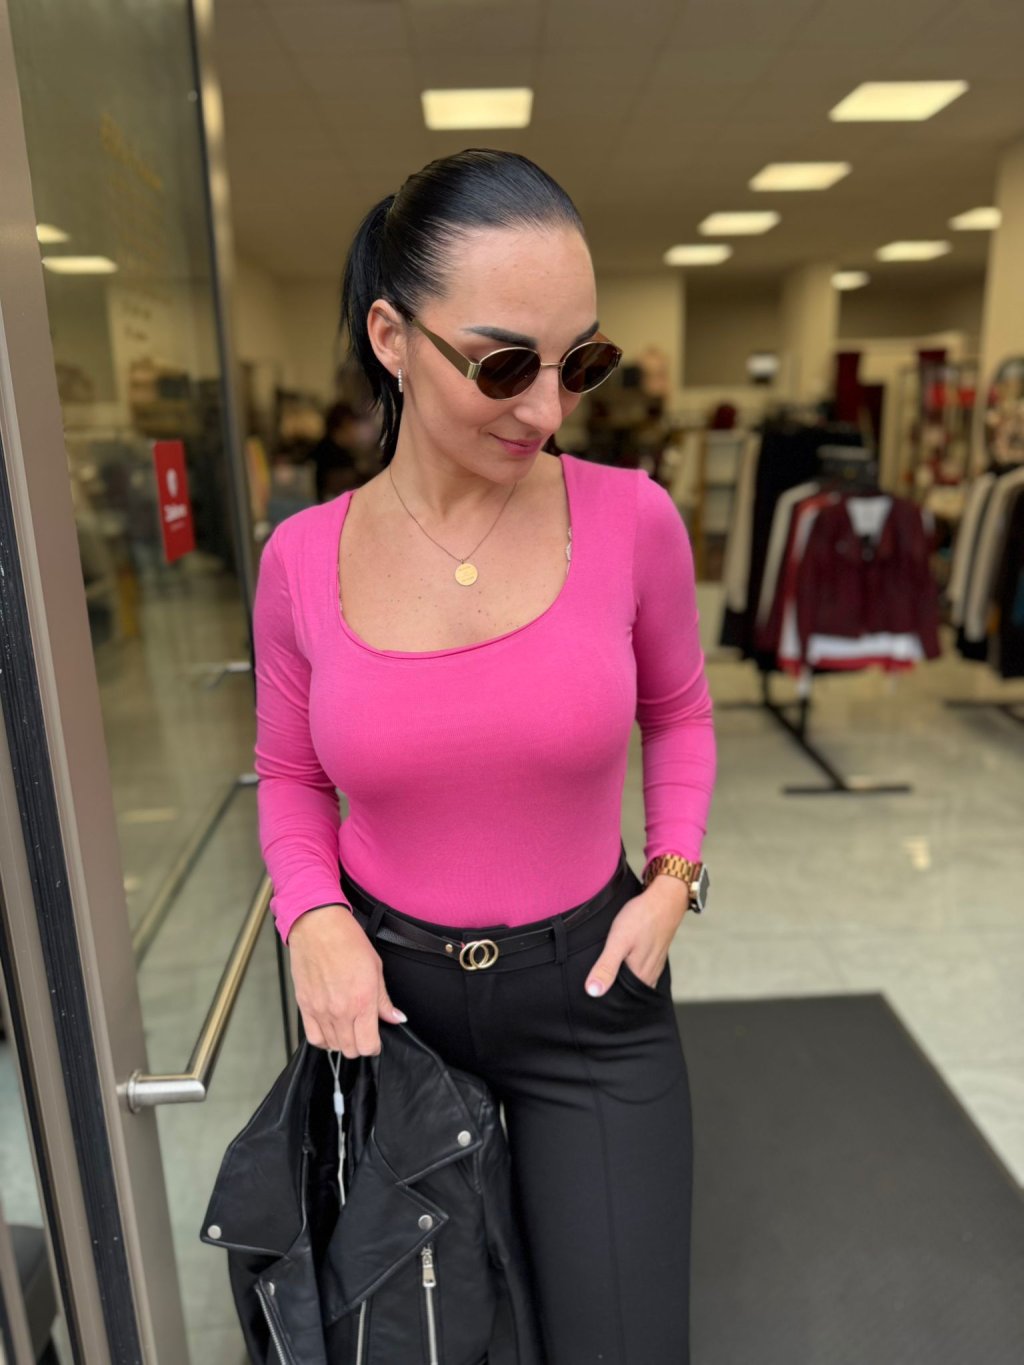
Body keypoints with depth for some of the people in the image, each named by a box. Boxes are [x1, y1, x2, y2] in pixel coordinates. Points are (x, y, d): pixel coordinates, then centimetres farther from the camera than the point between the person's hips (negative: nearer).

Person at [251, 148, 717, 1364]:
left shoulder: (632, 518, -14)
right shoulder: (301, 559, -11)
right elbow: (288, 776, 3)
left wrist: (673, 877, -9)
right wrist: (315, 916, -13)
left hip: (588, 988, -1)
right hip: (384, 986, 2)